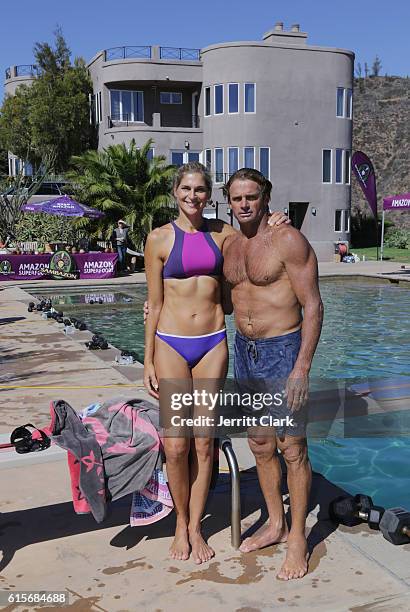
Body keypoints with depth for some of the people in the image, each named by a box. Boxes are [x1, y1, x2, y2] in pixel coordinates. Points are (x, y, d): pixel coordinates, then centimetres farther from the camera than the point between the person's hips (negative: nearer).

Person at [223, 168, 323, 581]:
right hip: (244, 350, 7)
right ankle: (275, 524, 31)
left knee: (291, 448, 0)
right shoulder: (229, 245, 9)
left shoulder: (288, 240, -12)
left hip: (282, 350, -7)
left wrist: (302, 367, -20)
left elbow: (312, 306, -13)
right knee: (259, 445, 15)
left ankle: (297, 538, 16)